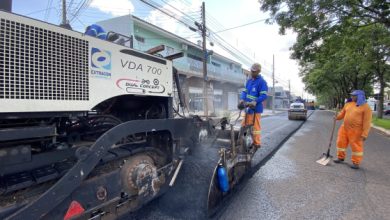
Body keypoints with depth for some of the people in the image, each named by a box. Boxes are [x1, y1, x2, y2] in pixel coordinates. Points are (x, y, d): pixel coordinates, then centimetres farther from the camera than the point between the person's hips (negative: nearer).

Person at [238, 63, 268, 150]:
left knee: (255, 126, -1)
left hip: (256, 108, -8)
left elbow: (264, 95, -17)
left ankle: (257, 144, 13)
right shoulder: (249, 81, 15)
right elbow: (245, 91, 13)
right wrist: (242, 99, -6)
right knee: (244, 125, 14)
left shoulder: (262, 82, -10)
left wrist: (255, 102, -31)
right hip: (248, 108, 8)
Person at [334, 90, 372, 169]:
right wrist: (337, 117, -4)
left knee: (356, 146, 3)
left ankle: (356, 163, 17)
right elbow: (342, 113, 18)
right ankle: (341, 157, 29)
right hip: (344, 128, 6)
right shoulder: (348, 104, 7)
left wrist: (364, 134, -16)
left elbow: (367, 122, -13)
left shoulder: (366, 107, -10)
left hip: (355, 131, -6)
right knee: (341, 142, 12)